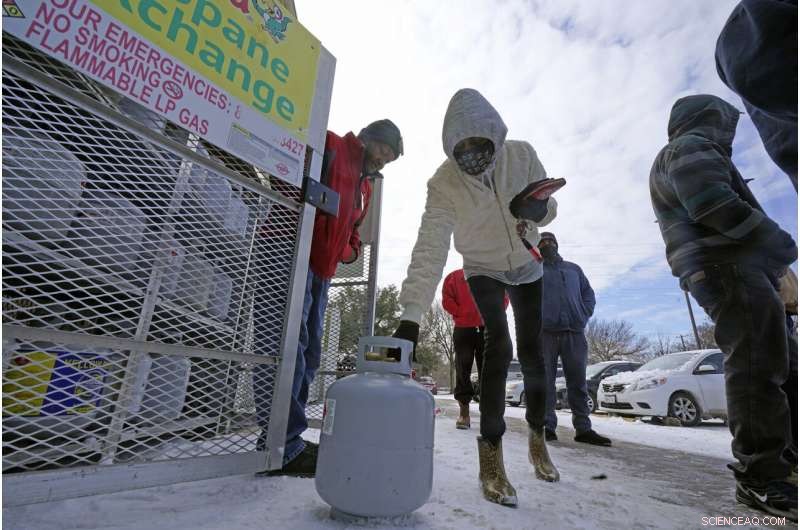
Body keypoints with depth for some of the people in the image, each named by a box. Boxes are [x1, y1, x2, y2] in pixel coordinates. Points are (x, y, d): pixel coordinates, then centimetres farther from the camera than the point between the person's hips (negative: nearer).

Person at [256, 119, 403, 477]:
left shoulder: (365, 187, 27)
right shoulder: (328, 147, 3)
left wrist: (348, 251, 6)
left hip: (322, 272, 9)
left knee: (309, 354, 8)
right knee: (289, 345, -13)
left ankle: (284, 437, 17)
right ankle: (284, 445, -7)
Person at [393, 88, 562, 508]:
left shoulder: (522, 156, -19)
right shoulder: (444, 182, -25)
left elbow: (549, 209, -7)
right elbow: (429, 249, -35)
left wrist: (537, 209, -34)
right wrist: (410, 317, -45)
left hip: (526, 267, 3)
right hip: (482, 270, -2)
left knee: (532, 353, 1)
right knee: (498, 344, -22)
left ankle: (538, 435, 27)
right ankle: (491, 454, -8)